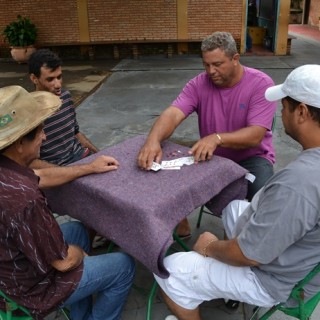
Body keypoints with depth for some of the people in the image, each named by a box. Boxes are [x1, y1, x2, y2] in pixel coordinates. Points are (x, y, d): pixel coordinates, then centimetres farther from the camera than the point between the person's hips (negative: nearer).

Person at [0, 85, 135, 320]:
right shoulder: (23, 198, -39)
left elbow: (41, 177, 7)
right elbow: (64, 261, -26)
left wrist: (89, 168, 12)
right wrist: (80, 254, -4)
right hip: (33, 286, -8)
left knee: (76, 229, 28)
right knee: (124, 266, 5)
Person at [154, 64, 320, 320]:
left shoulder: (296, 183, -38)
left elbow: (247, 256, -27)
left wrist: (210, 247, -7)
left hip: (277, 281, -8)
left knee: (169, 271, -3)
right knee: (234, 208, 27)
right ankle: (232, 290, 35)